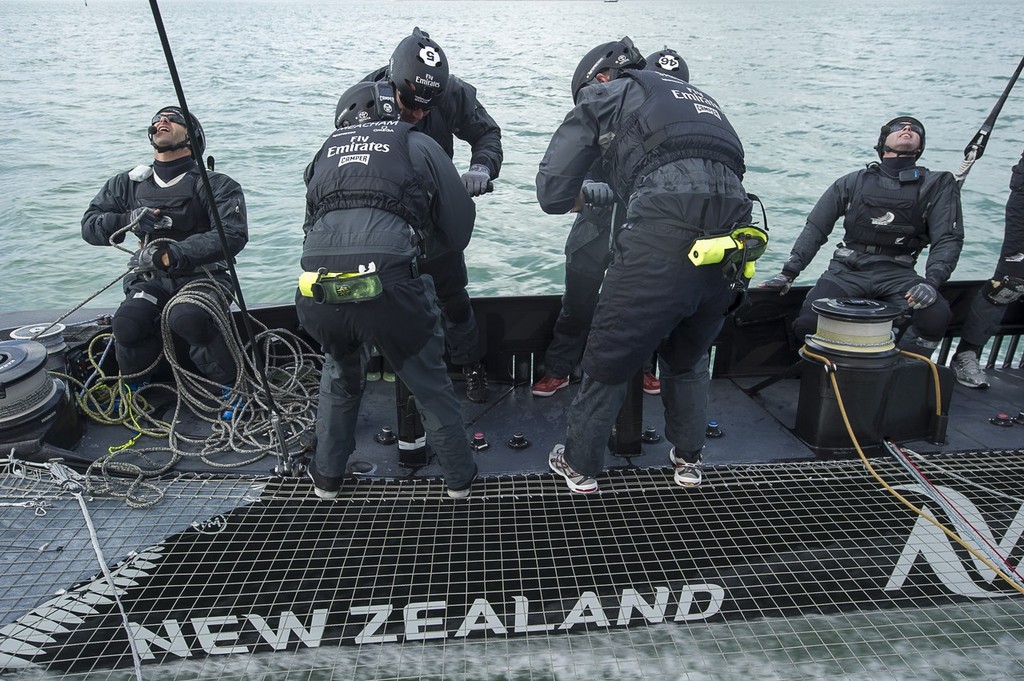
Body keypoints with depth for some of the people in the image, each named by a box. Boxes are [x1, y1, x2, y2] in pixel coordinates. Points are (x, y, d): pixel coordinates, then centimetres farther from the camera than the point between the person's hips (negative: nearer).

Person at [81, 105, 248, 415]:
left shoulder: (216, 186, -7)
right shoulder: (127, 185, 9)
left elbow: (233, 235, -21)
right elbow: (90, 226, 10)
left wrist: (171, 254, -25)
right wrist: (128, 220, -13)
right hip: (150, 279, 4)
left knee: (186, 317, -35)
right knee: (128, 323, -25)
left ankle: (230, 384, -13)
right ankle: (135, 388, 7)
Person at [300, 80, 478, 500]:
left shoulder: (326, 151, 25)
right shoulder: (416, 144, 15)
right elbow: (460, 224, 13)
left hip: (317, 292, 4)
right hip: (386, 284, -3)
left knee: (340, 375, 32)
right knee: (429, 381, 20)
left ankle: (327, 476, 40)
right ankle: (459, 476, 33)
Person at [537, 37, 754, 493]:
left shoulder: (602, 96, 15)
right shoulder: (700, 100, 34)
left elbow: (552, 193, 8)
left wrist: (578, 199, 31)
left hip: (661, 242, -6)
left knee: (609, 360, 13)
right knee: (689, 358, 29)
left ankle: (580, 465, 31)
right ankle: (688, 459, 42)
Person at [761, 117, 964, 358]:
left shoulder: (938, 185, 12)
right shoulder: (854, 182, 15)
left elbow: (948, 239, 2)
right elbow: (816, 228, 12)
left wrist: (931, 282, -17)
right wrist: (789, 272, 0)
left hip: (896, 274, 0)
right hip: (847, 270, 0)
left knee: (936, 314, -30)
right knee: (807, 324, -26)